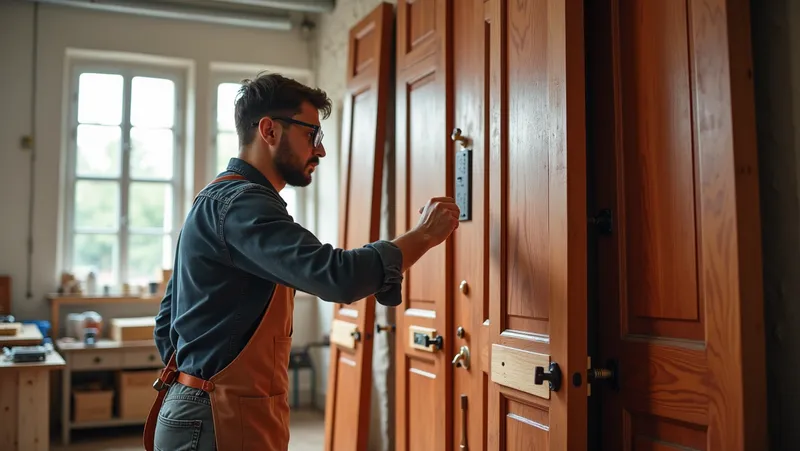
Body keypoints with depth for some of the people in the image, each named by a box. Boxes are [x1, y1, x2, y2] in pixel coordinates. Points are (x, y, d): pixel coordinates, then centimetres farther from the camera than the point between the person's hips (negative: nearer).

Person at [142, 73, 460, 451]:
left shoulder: (222, 200, 14)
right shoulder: (239, 202, -18)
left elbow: (167, 323, 18)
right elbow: (337, 276, -31)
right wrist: (423, 236, -17)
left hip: (207, 411, 10)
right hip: (221, 420, -10)